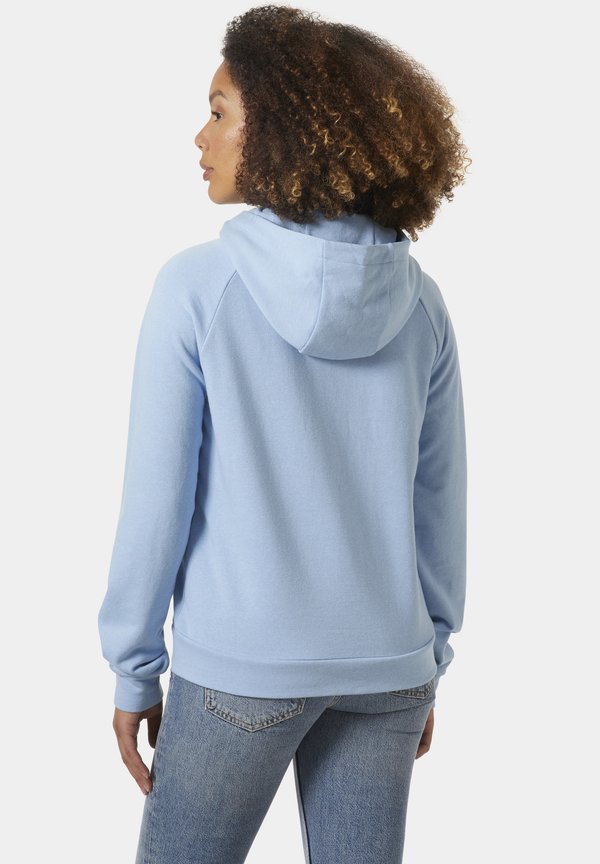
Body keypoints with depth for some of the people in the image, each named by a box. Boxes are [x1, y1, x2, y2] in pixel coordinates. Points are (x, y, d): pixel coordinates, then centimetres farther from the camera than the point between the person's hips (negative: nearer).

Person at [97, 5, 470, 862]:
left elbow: (157, 497, -11)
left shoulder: (199, 283, -13)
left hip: (240, 667, -3)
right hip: (386, 670, 4)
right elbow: (440, 502, 3)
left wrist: (134, 667, 1)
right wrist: (428, 662, 14)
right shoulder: (417, 300, -2)